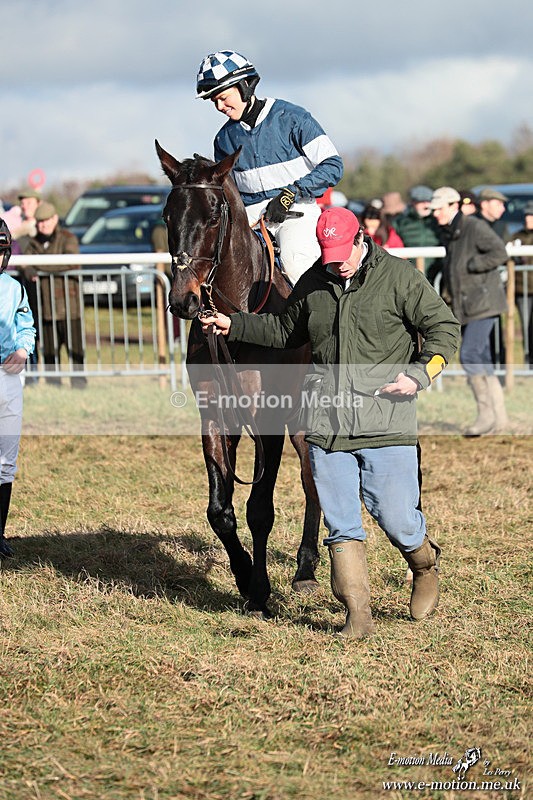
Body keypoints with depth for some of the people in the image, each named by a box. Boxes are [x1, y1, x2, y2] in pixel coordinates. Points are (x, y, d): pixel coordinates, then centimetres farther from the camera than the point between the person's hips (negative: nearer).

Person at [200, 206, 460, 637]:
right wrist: (234, 325, 18)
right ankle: (358, 614, 8)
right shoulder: (313, 283, 10)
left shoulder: (399, 276, -3)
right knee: (341, 525, 1)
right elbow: (285, 330, 27)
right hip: (327, 424, 4)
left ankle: (425, 566, 31)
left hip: (385, 421, -4)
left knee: (396, 517, -2)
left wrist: (420, 374, -14)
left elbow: (445, 328, 0)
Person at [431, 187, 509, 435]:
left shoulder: (475, 227, -12)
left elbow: (499, 253, -21)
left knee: (470, 355, -16)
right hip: (466, 306, 9)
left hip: (483, 303, -9)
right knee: (480, 360, 8)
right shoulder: (449, 233, 15)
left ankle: (486, 413, -10)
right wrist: (448, 273, 10)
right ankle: (498, 417, 12)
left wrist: (468, 266, -18)